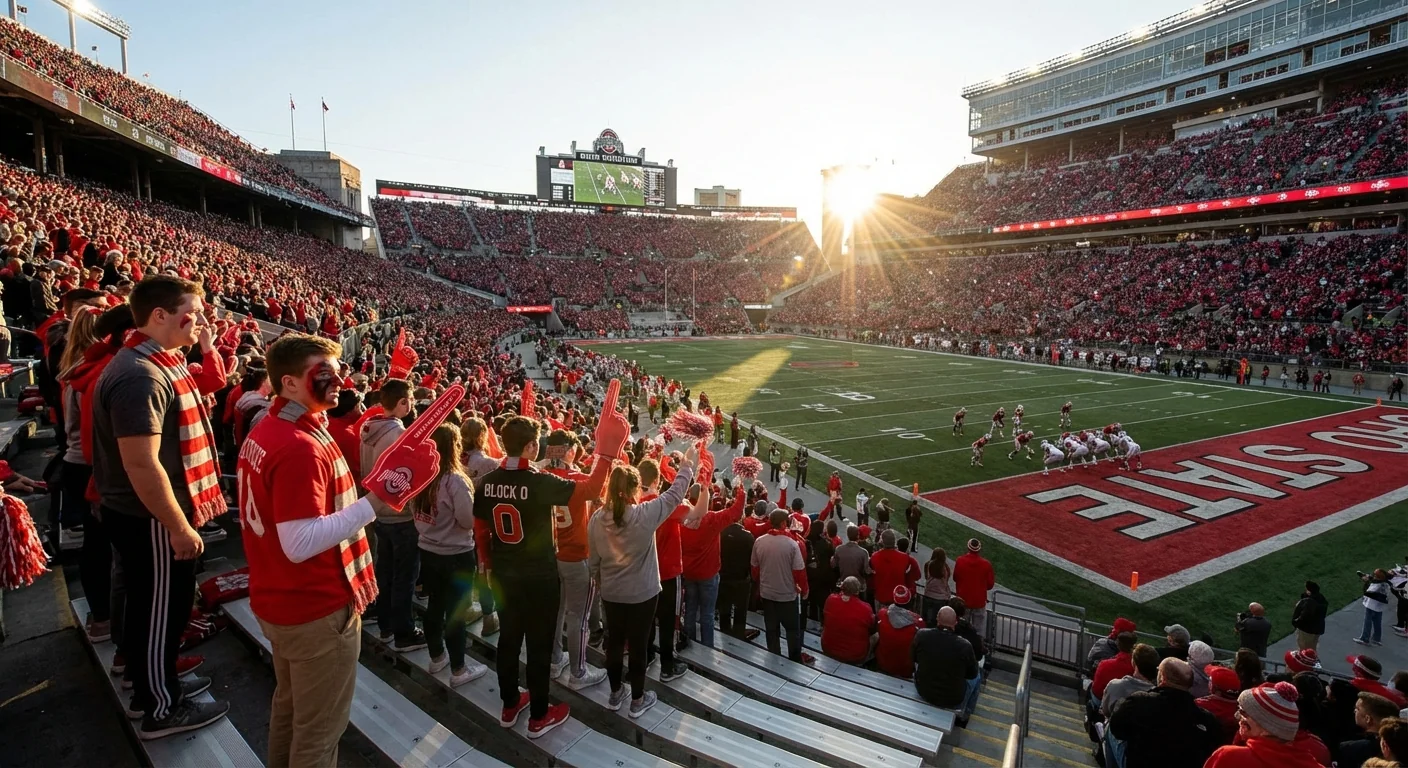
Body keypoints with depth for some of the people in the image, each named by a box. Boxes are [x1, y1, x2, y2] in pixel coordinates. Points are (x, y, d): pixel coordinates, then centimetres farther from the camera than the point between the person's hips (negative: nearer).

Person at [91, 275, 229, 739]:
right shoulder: (140, 376, -27)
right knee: (159, 610, 6)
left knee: (150, 606, 23)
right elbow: (141, 464, -29)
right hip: (150, 520, -10)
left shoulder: (157, 362, 7)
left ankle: (155, 684, 40)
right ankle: (162, 710, 23)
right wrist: (180, 527, -24)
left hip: (148, 514, 10)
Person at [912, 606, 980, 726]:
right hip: (953, 701, -2)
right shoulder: (964, 646, -26)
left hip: (923, 693, 2)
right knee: (977, 677, 25)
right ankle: (963, 717, 37)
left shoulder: (921, 635, -20)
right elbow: (972, 674, -7)